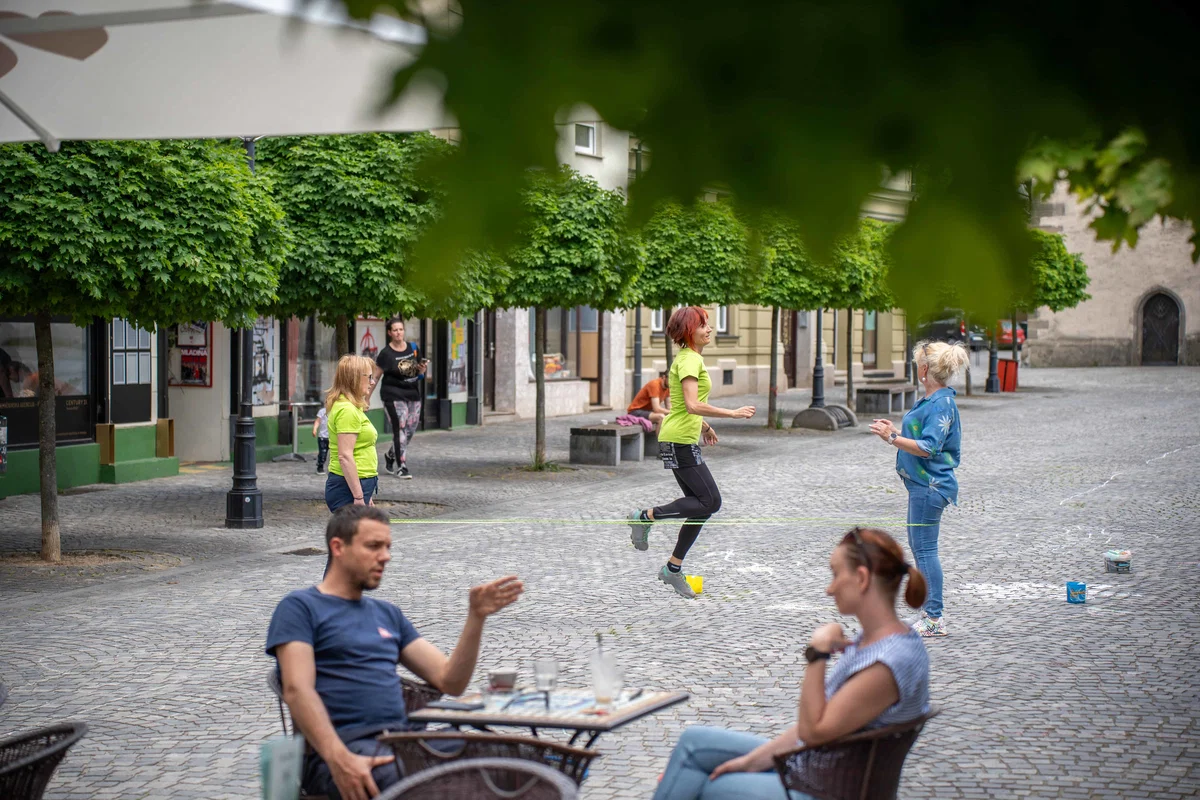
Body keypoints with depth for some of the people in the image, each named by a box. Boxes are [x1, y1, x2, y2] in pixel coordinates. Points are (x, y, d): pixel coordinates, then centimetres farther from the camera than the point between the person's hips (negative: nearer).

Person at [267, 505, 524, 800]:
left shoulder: (388, 614, 26)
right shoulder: (300, 607, 6)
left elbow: (450, 681, 19)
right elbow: (297, 690, -10)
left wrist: (476, 616, 3)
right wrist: (339, 760, -25)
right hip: (342, 744, -6)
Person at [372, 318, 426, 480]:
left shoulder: (413, 348, 8)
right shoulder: (386, 354, -7)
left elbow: (420, 372, 19)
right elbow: (375, 377, -6)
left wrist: (422, 369, -5)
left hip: (413, 393, 6)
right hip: (394, 395, -6)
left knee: (410, 430, 9)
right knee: (400, 429, -12)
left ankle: (390, 456, 32)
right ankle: (401, 467, -8)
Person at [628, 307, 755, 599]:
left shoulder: (690, 358, 16)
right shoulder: (689, 360, -15)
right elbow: (692, 405, -26)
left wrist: (704, 426, 32)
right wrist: (732, 413, -24)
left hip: (683, 440, 10)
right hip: (679, 441, -10)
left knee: (702, 505, 9)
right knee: (711, 501, -12)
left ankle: (673, 568, 14)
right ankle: (645, 516, -6)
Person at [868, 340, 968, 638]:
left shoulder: (941, 404, -18)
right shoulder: (931, 400, 13)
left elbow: (928, 448, -24)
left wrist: (892, 438, -22)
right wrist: (896, 430, 18)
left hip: (930, 485, -11)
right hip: (923, 484, 11)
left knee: (925, 548, -6)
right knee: (917, 544, 17)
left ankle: (934, 619, -2)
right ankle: (930, 609, 25)